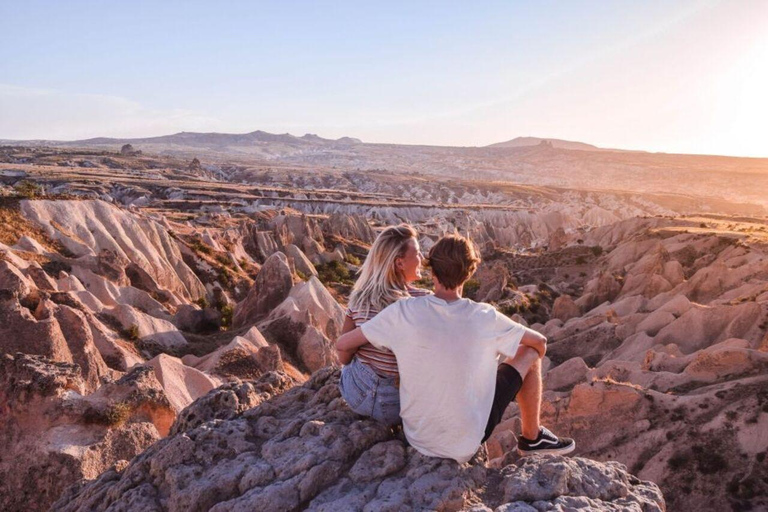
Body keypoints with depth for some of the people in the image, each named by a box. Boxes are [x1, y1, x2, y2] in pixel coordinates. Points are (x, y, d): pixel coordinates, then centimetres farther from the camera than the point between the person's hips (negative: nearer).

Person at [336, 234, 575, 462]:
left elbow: (342, 345, -8)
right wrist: (531, 362, 24)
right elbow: (540, 342, 1)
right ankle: (532, 438, 29)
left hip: (417, 436, 3)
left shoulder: (403, 312, -16)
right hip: (466, 441, -2)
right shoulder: (485, 317, -16)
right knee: (529, 354, 10)